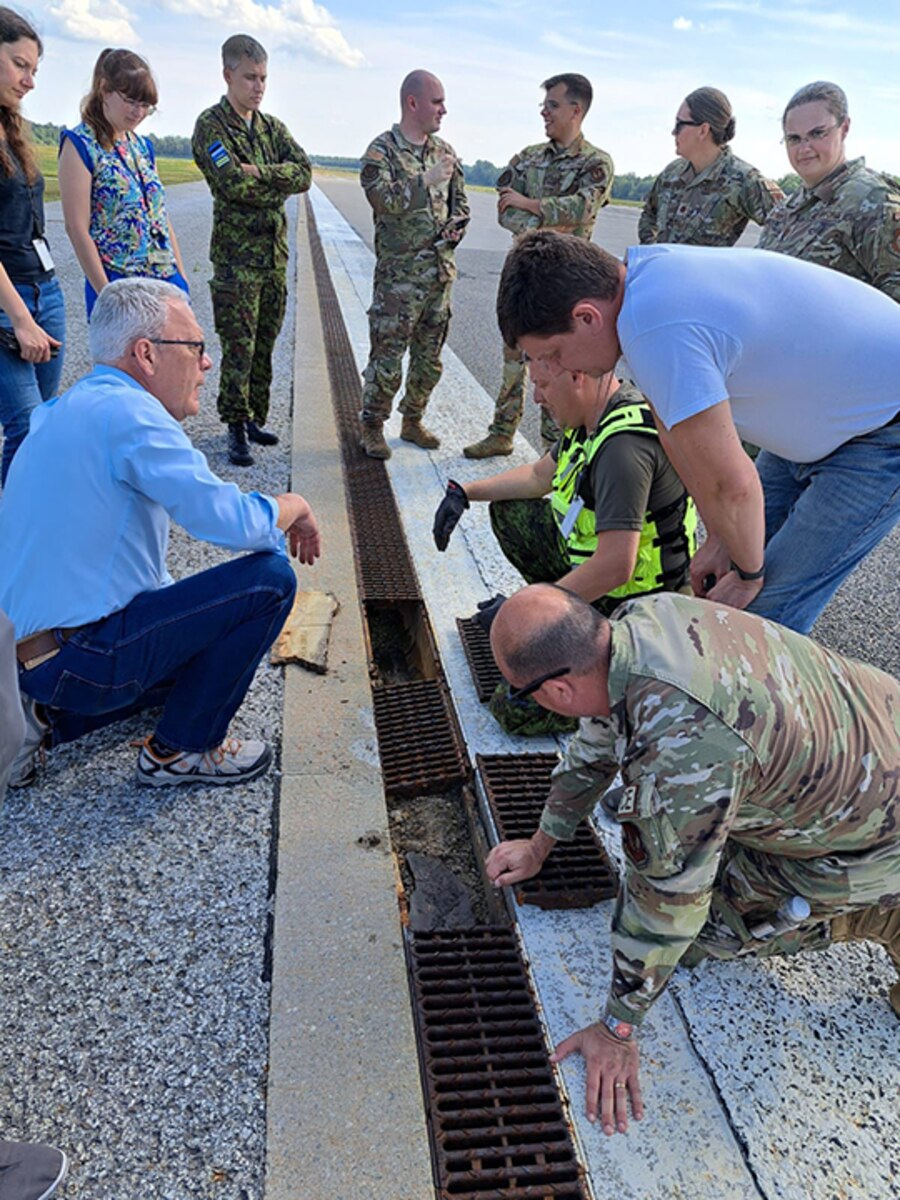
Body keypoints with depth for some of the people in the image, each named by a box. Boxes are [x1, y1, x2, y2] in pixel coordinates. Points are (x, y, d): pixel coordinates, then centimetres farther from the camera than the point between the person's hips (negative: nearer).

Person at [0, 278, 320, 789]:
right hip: (80, 658, -10)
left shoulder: (69, 408, 14)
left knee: (204, 641, 31)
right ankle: (181, 751, 2)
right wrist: (296, 506, -3)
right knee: (270, 578, -12)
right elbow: (234, 522, -24)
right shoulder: (127, 411, -18)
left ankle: (46, 718, 17)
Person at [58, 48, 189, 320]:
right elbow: (77, 228, -11)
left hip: (167, 279, 7)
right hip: (118, 285, -6)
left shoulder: (142, 145, 15)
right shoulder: (80, 144, -5)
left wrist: (182, 277, 11)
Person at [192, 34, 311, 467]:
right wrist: (279, 184, -5)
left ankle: (254, 418, 21)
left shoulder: (273, 127, 15)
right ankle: (236, 429, 2)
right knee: (238, 347, -6)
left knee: (265, 345, 10)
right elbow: (234, 184, -18)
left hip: (275, 252, 6)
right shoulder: (211, 125, -4)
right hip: (236, 254, -6)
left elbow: (305, 174, 0)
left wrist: (260, 173, -13)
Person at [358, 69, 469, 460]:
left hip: (441, 271, 6)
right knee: (387, 356, -4)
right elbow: (384, 199, -21)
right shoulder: (382, 150, -5)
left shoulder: (445, 151, 14)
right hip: (399, 274, -6)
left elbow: (460, 201, 21)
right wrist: (427, 179, -22)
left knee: (430, 357, 11)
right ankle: (372, 427, 9)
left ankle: (412, 421, 25)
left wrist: (455, 227, 1)